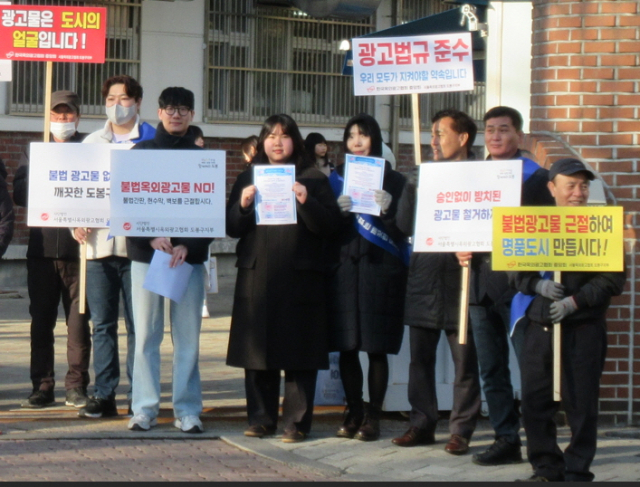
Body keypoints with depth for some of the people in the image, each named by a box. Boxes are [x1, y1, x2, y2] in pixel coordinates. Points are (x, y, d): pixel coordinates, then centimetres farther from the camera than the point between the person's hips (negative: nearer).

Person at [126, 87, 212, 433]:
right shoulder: (141, 152, 7)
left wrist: (187, 246, -12)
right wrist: (151, 238, -13)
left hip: (189, 256, 0)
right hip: (146, 253, 0)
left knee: (187, 337, 1)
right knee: (146, 335, 1)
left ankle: (187, 410, 6)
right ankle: (144, 408, 6)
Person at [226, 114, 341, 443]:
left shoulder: (313, 180, 7)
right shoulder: (248, 179, 14)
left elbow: (329, 226, -2)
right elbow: (232, 229, 9)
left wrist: (306, 202, -17)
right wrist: (242, 205, -10)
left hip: (299, 278, -2)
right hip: (256, 277, 3)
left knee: (298, 353, -3)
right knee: (257, 353, 4)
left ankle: (297, 422, 1)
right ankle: (261, 419, 12)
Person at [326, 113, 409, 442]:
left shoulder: (393, 181, 5)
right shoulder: (335, 179, 13)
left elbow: (403, 230, 0)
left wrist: (387, 211, -18)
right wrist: (339, 211, -11)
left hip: (380, 271, -2)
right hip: (343, 269, 3)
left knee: (376, 348, -2)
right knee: (346, 347, 1)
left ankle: (373, 416, 4)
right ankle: (353, 413, 11)